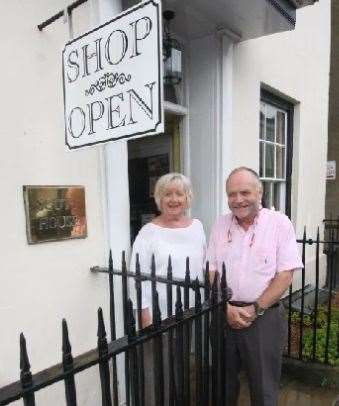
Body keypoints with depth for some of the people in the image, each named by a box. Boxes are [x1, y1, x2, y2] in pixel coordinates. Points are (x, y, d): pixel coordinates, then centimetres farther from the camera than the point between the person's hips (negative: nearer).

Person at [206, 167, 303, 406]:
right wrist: (226, 308, -9)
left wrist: (254, 310, -14)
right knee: (223, 383, 18)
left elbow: (285, 275, -10)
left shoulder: (279, 223, -7)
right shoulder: (220, 225, 3)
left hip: (264, 317, -3)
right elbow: (210, 273, 4)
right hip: (223, 315, 3)